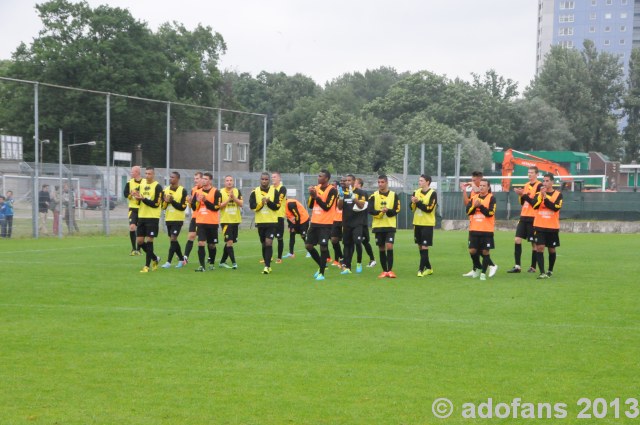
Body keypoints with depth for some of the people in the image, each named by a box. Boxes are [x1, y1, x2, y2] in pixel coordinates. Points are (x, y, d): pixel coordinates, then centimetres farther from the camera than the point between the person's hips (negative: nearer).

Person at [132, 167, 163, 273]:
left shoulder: (157, 186, -8)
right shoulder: (142, 184, 11)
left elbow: (156, 204, -14)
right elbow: (139, 202, 15)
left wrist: (143, 198, -23)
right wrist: (137, 197, -7)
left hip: (153, 217, -6)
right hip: (141, 216, 6)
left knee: (149, 241, -6)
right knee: (139, 241, 6)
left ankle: (147, 266, 0)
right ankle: (155, 258, 26)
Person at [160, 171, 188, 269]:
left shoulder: (182, 191, -8)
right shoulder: (165, 190, 8)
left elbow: (183, 207, -13)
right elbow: (163, 206, 6)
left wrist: (172, 201, -20)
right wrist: (166, 201, -15)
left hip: (178, 219, -6)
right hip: (168, 219, 6)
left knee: (173, 239, -12)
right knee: (173, 240, 11)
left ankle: (168, 262, -12)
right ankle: (181, 259, 25)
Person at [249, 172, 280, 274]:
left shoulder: (274, 191, -1)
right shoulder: (255, 192, 1)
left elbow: (277, 206, -7)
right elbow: (252, 206, -7)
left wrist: (268, 202, -22)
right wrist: (261, 203, -22)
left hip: (272, 222, -2)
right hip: (260, 222, 2)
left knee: (268, 242, -14)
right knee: (264, 244, 11)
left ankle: (267, 266, -14)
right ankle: (267, 265, 23)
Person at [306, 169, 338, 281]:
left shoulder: (332, 190, -10)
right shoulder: (316, 188, 10)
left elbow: (327, 207, -17)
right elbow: (310, 206, 9)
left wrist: (316, 196, -22)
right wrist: (311, 195, -8)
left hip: (326, 224, -7)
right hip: (314, 222, 7)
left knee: (323, 247, -7)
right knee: (308, 246, 7)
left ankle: (321, 273, 3)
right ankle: (321, 266, 26)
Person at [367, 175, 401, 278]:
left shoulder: (393, 195, 2)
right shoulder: (374, 196, 4)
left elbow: (397, 210, -5)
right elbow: (370, 210, -7)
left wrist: (388, 210, -23)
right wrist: (380, 211, -22)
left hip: (390, 225, -2)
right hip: (378, 226, 2)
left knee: (389, 246, -14)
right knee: (381, 248, 6)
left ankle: (390, 270, -9)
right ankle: (384, 271, 15)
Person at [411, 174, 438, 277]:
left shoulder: (432, 193, -9)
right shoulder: (416, 192, 9)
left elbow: (429, 209, -18)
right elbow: (412, 208, 8)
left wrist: (418, 202, -18)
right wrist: (413, 203, -13)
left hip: (427, 224, -6)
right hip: (417, 223, 6)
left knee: (424, 247, -9)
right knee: (420, 246, 10)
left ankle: (421, 269, -7)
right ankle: (428, 268, 22)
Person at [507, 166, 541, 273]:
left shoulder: (539, 186, -7)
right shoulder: (526, 185, 14)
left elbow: (535, 202, -15)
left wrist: (524, 194, -19)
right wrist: (521, 195, -2)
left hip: (533, 218, -7)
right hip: (524, 216, 7)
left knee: (534, 243, 1)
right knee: (517, 240, -1)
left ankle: (533, 267, 9)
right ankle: (517, 266, 2)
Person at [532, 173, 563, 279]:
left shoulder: (558, 194, 0)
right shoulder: (539, 194, 6)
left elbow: (556, 207, -17)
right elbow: (535, 206, -11)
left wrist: (545, 197, -20)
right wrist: (541, 195, -20)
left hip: (553, 227, -1)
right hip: (539, 226, 1)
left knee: (551, 249, 10)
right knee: (539, 248, -12)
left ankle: (550, 271, 28)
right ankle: (542, 272, -15)